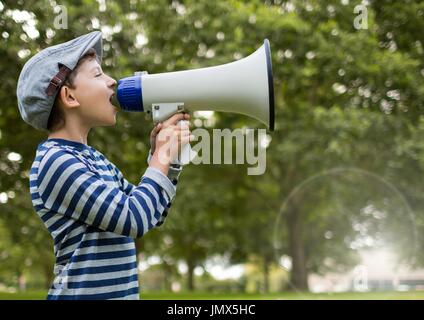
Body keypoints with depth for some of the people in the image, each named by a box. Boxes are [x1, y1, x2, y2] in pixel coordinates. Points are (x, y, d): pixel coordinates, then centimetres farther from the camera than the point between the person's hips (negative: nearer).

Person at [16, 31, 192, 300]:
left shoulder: (93, 157, 10)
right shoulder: (56, 161, -17)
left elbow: (152, 216, 14)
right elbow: (134, 219, -23)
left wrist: (163, 155, 2)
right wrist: (162, 157, -11)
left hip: (120, 292, 8)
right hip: (81, 292, -8)